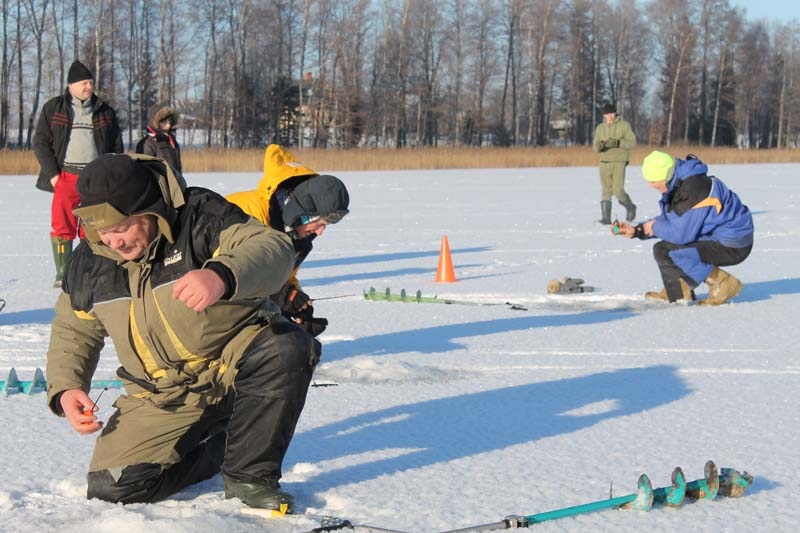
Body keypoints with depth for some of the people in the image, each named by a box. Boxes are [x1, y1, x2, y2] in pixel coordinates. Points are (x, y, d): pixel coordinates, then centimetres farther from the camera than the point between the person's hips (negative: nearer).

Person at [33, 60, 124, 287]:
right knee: (62, 226, -5)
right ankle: (63, 273, 0)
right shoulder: (53, 109, 5)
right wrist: (52, 174, -7)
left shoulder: (105, 112, 11)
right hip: (66, 177, -2)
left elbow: (117, 146, 14)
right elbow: (40, 142, 2)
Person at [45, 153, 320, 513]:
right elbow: (73, 329, 13)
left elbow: (275, 249, -33)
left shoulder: (201, 216, -17)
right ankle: (217, 449, 10)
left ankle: (249, 472, -15)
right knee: (110, 487, -14)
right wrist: (65, 388, -5)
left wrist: (223, 276, -54)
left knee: (287, 348, -37)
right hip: (164, 398, 4)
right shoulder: (89, 260, -2)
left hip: (236, 361, -4)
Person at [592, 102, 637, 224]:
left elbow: (632, 142, -6)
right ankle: (606, 218, 2)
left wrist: (618, 143, -21)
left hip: (619, 162, -4)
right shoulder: (600, 128, 11)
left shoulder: (624, 125, 0)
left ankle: (630, 207, 17)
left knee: (618, 190, -10)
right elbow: (594, 146, 8)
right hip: (604, 162, 4)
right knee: (606, 191, 1)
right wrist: (599, 146, -16)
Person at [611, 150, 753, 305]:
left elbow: (681, 233, -26)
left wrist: (655, 227, -8)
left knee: (665, 252, -20)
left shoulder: (693, 188, -26)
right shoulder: (678, 185, 6)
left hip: (732, 246, -11)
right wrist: (636, 230, 9)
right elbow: (668, 220, 18)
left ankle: (722, 284, -14)